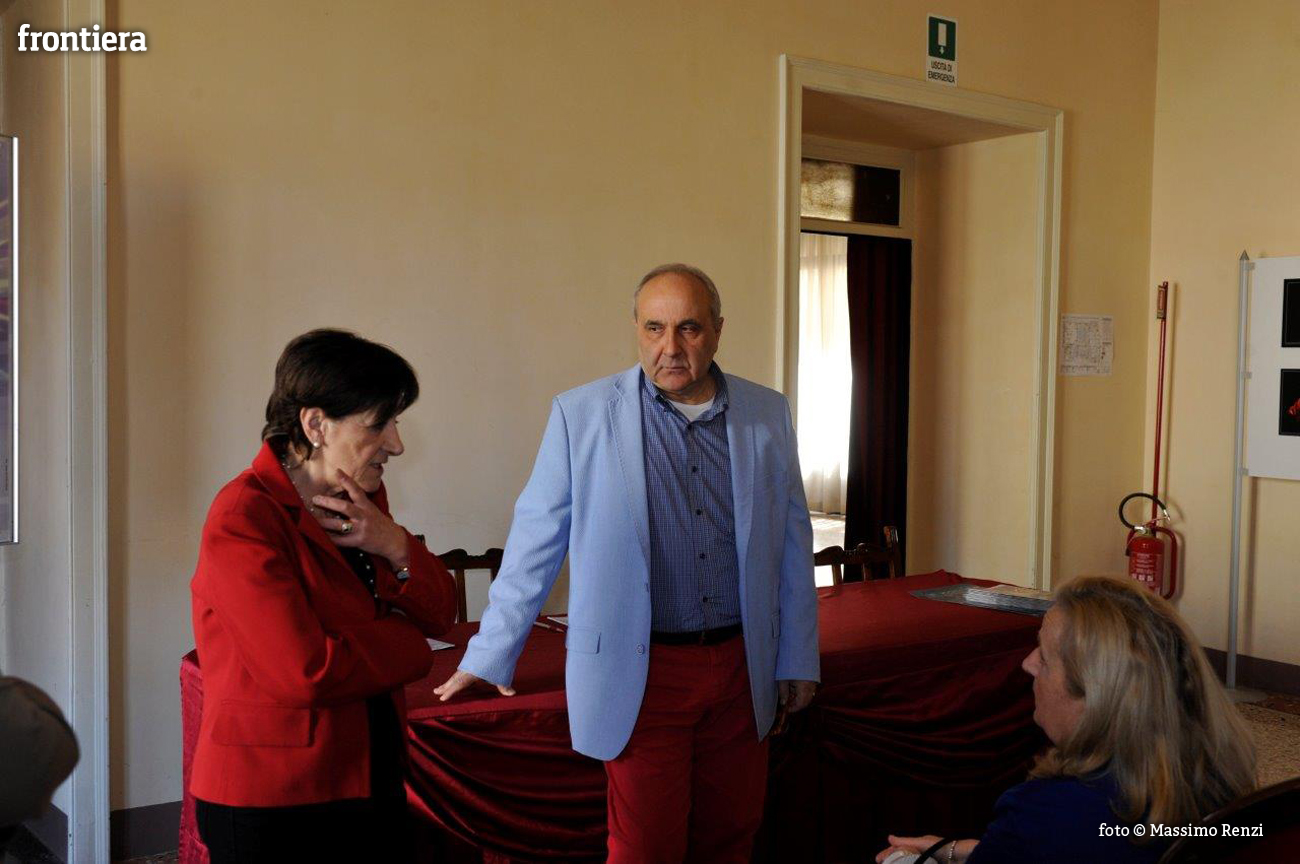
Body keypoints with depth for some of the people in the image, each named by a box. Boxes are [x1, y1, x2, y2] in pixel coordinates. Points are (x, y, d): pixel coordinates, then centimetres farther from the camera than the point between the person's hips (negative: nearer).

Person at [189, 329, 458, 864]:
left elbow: (438, 614, 7)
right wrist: (402, 641, -10)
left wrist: (396, 547, -12)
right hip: (270, 804, -7)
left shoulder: (364, 501, 6)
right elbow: (305, 673, -26)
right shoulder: (243, 520, -18)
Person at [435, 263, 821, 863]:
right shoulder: (582, 415, -5)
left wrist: (798, 658, 12)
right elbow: (535, 543, -1)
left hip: (742, 668, 3)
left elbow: (790, 541, 11)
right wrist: (489, 656, 1)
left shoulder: (767, 415, 4)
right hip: (643, 671, -3)